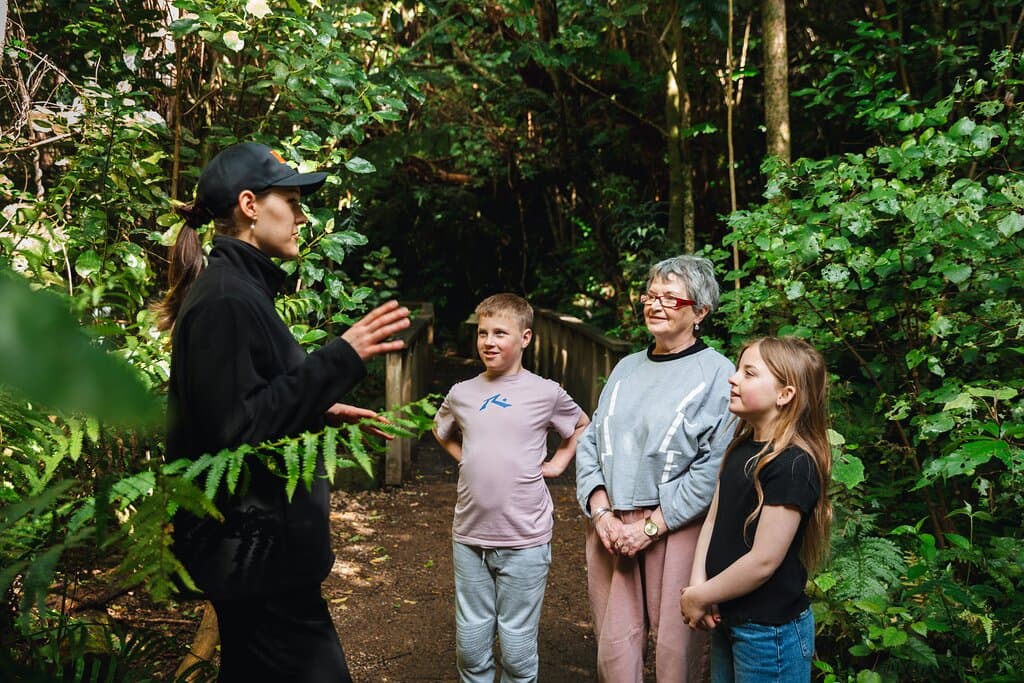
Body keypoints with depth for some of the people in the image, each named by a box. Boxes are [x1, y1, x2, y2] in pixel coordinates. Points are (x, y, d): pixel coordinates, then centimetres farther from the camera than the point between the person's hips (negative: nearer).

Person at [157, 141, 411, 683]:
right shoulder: (226, 298, -17)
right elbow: (238, 429, -23)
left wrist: (322, 412, 15)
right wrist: (340, 358, -25)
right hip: (255, 546, -11)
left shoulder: (239, 287, 14)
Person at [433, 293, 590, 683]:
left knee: (517, 648, 6)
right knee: (470, 646, 13)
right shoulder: (462, 394, 3)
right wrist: (467, 460, 9)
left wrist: (558, 462, 2)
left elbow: (582, 427, 15)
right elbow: (441, 430, 24)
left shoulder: (546, 394, -4)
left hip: (524, 541, -3)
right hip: (469, 537, 3)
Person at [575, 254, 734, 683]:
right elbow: (590, 443, 11)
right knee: (613, 647, 9)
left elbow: (714, 467, -12)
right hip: (610, 526, 5)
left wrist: (652, 527, -14)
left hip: (676, 530, -4)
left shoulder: (717, 374, -5)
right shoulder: (627, 368, 13)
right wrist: (601, 512, -3)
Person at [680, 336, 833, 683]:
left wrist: (699, 599, -13)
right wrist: (698, 585, -8)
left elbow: (763, 561, -24)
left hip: (769, 632, -8)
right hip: (727, 620, 8)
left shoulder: (793, 465, -22)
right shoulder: (741, 448, 5)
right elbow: (714, 517, 6)